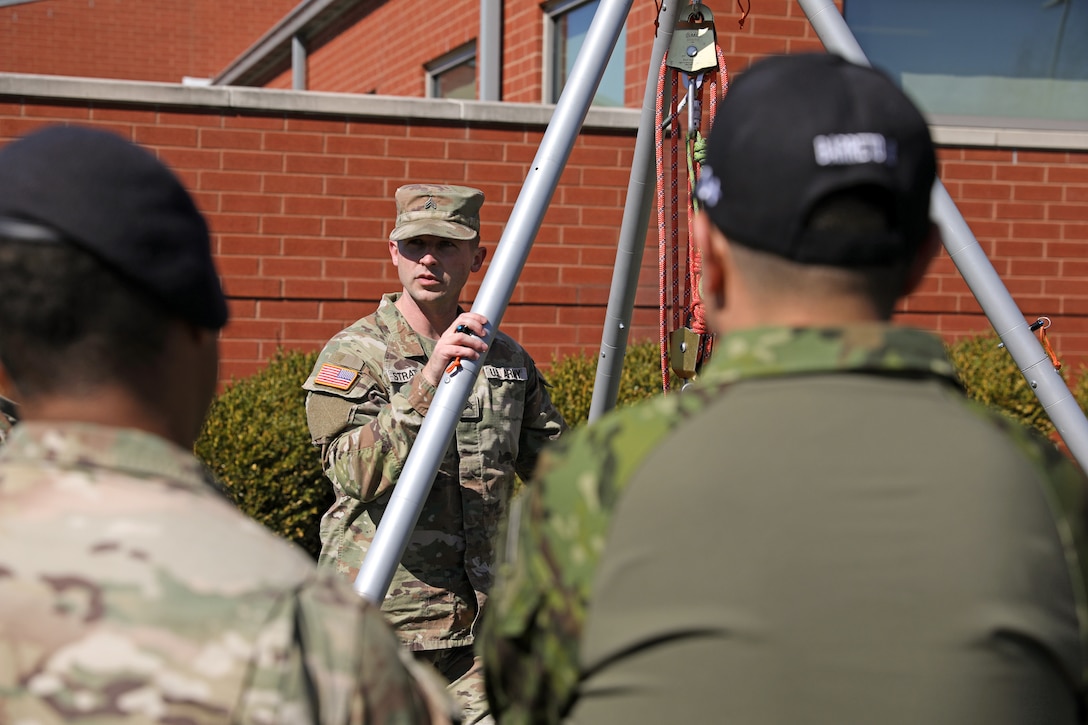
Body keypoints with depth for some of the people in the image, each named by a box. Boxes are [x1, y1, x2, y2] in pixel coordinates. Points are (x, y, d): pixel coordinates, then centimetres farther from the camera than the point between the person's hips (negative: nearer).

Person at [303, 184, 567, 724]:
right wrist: (428, 381, -29)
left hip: (479, 623, 4)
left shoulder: (508, 359, 11)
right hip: (381, 625, -4)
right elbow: (356, 474, -20)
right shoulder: (353, 354, -5)